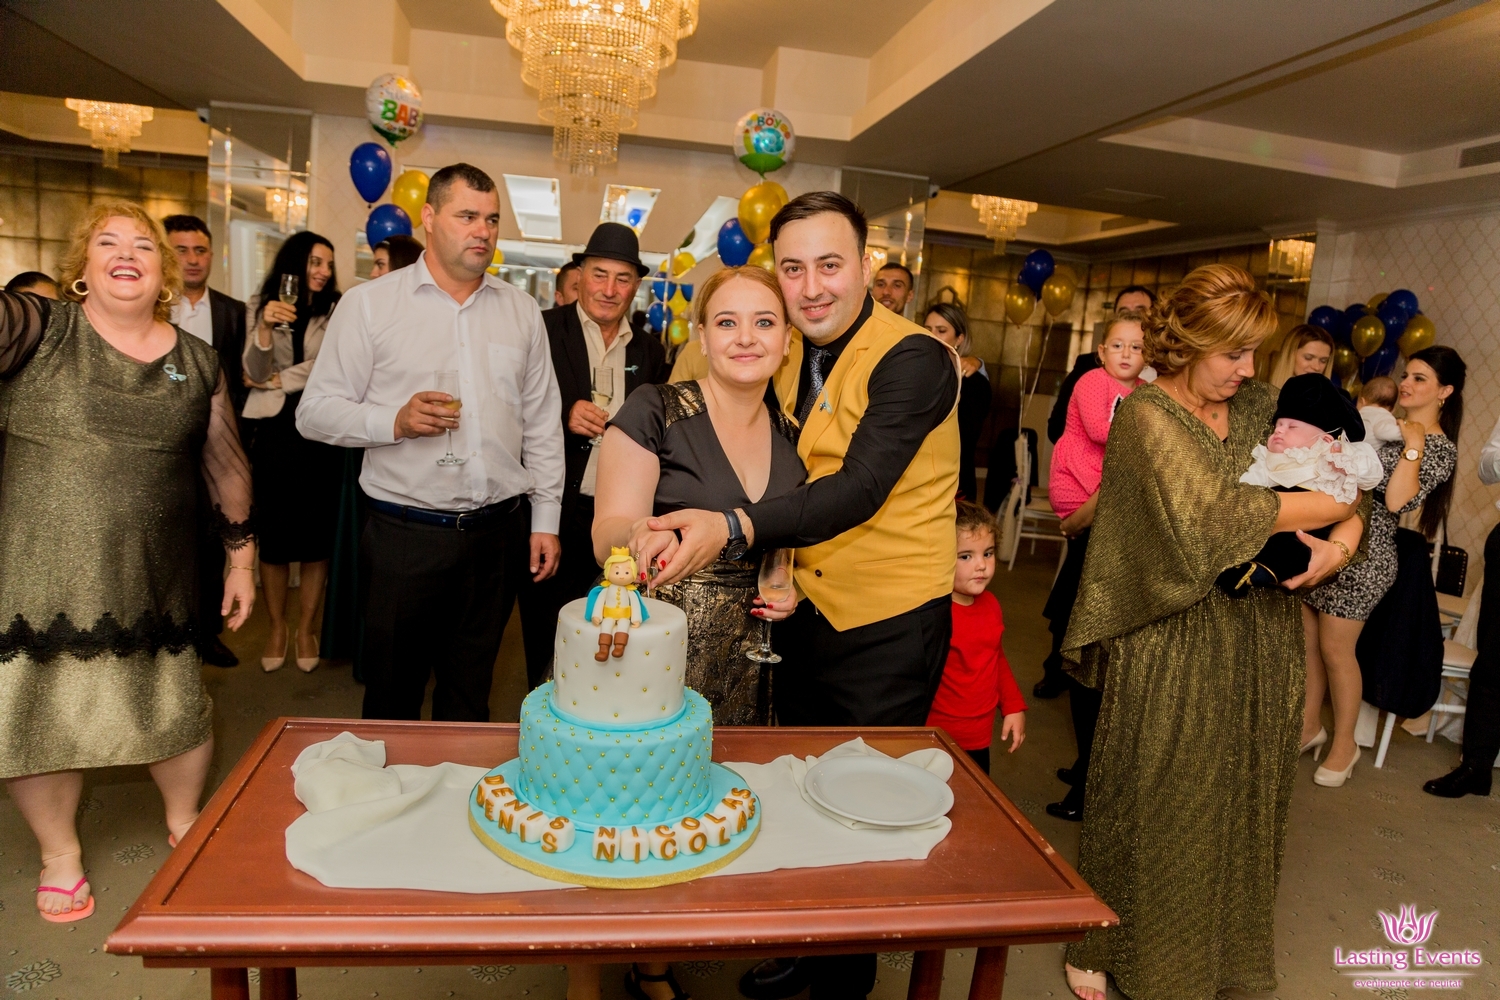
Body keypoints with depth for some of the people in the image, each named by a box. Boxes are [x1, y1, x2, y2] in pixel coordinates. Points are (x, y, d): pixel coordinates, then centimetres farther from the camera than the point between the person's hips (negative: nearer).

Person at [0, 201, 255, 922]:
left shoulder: (197, 363, 5)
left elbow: (226, 468, 11)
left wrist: (242, 559, 13)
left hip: (153, 585, 2)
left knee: (178, 716, 12)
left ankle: (183, 822, 41)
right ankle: (59, 851, 38)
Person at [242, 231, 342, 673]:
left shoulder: (336, 312, 1)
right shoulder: (262, 307, 4)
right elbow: (253, 372, -4)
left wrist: (274, 380, 2)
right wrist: (265, 328, -20)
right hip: (274, 431, 1)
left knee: (317, 536, 4)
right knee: (273, 535, 5)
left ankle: (307, 630, 18)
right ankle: (276, 627, 22)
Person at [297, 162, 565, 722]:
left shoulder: (522, 310, 10)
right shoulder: (369, 304, 0)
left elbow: (543, 424, 11)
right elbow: (315, 412, -1)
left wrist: (545, 519, 7)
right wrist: (395, 421, -18)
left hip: (498, 534, 3)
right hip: (404, 534, -2)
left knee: (469, 696, 15)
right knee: (392, 696, 10)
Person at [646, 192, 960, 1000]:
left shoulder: (913, 359, -20)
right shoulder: (788, 354, 3)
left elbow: (860, 488, -32)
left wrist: (734, 529, -44)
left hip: (890, 627, -6)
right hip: (804, 608, 7)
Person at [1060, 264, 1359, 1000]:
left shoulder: (1256, 404, 7)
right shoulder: (1148, 414, -11)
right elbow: (1212, 510, -23)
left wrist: (1341, 545, -9)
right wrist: (1326, 506, -11)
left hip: (1258, 632, 6)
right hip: (1173, 642, -5)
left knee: (1240, 795, 13)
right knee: (1150, 801, 5)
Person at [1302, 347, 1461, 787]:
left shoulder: (1440, 448, -7)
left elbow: (1396, 502, -21)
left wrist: (1413, 447, -20)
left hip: (1364, 553, -7)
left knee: (1336, 649, 0)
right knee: (1306, 638, 11)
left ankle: (1344, 744, 18)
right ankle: (1309, 725, 27)